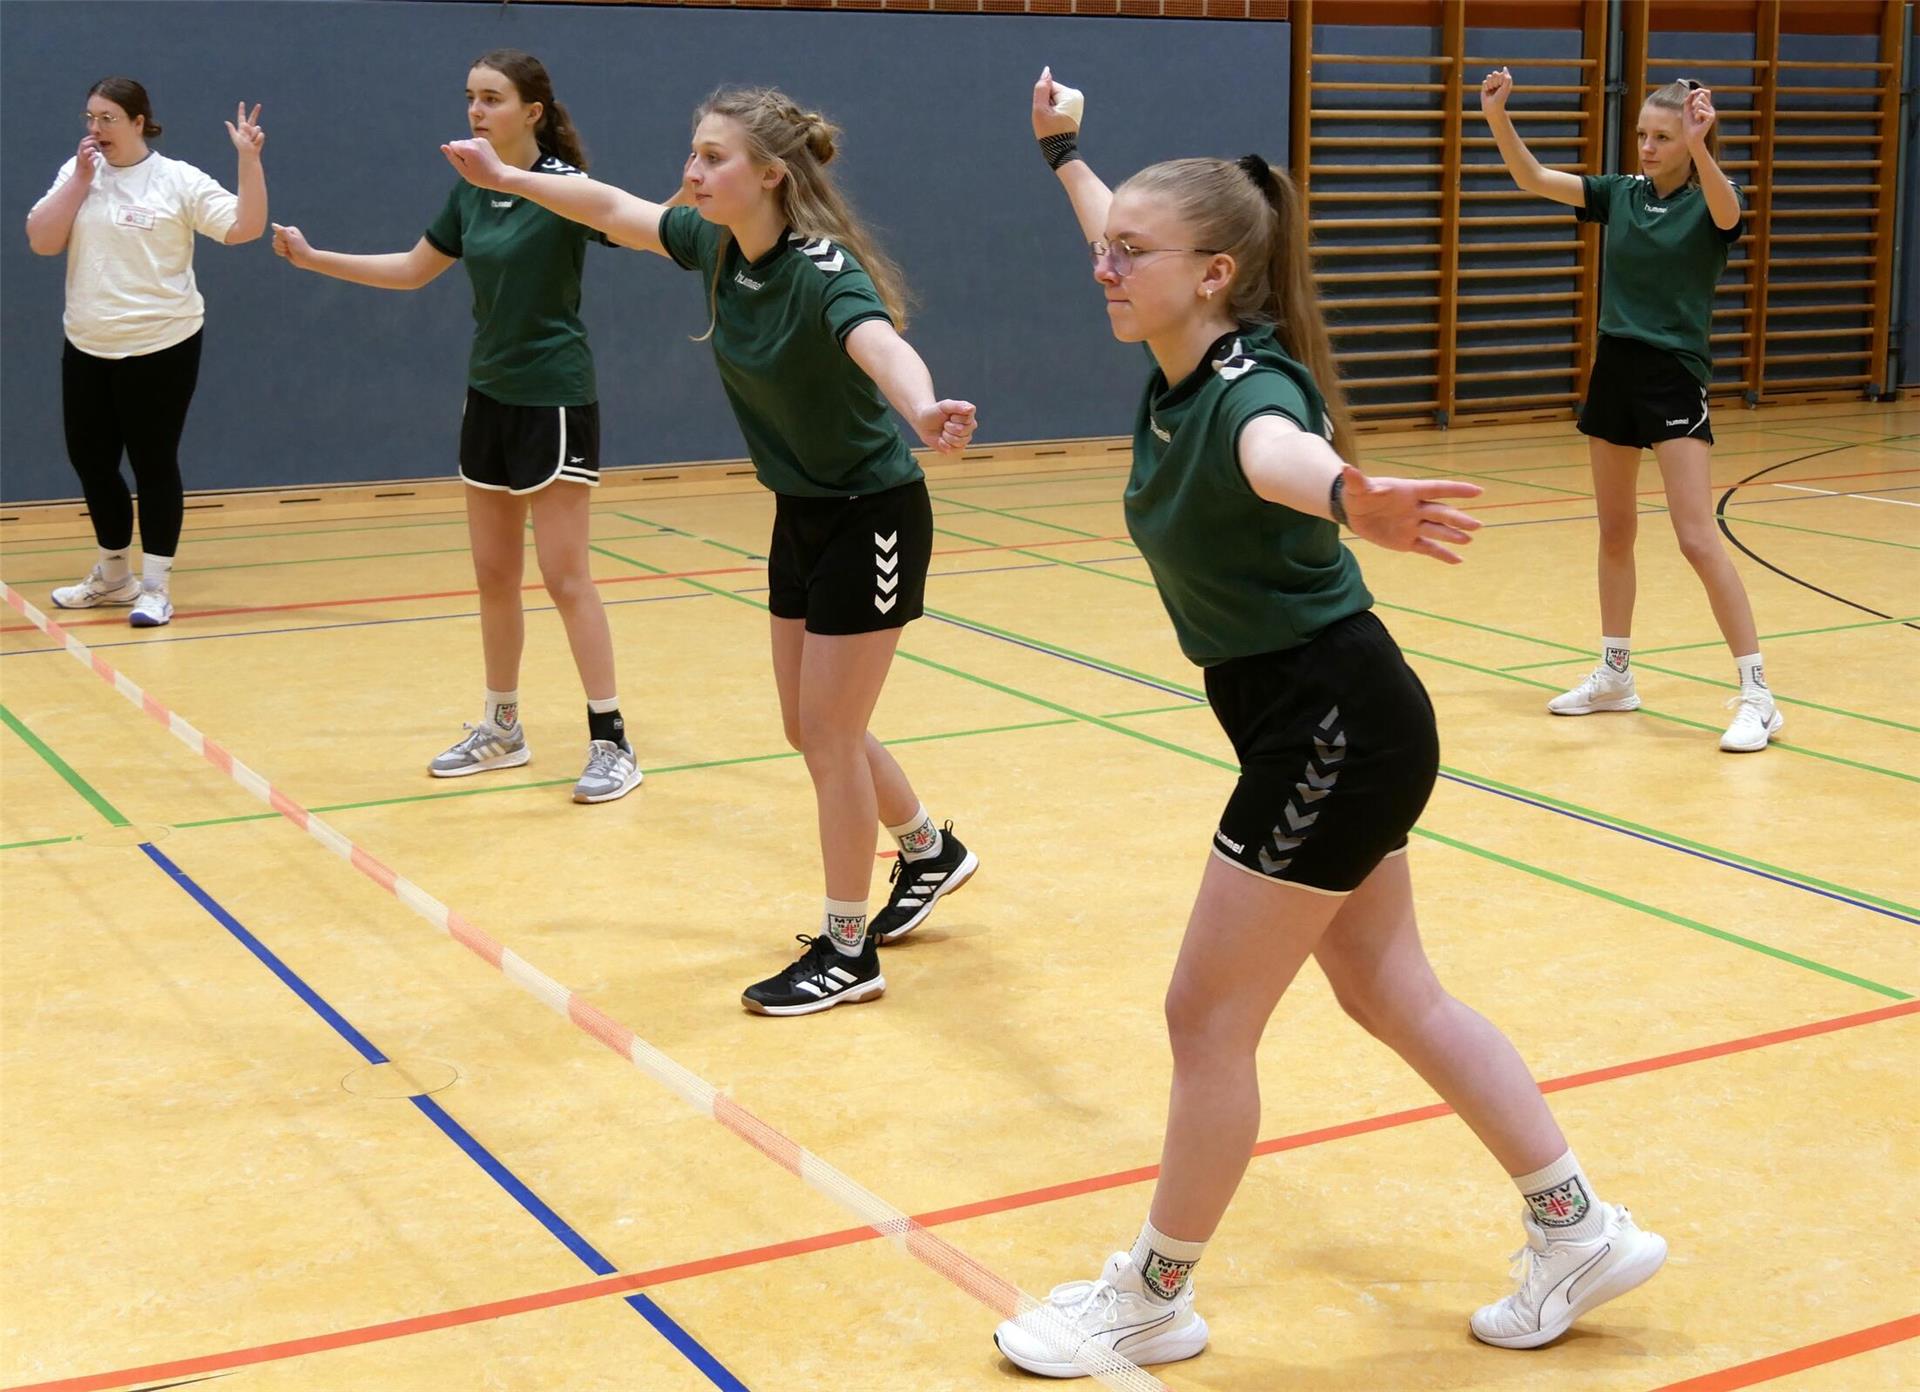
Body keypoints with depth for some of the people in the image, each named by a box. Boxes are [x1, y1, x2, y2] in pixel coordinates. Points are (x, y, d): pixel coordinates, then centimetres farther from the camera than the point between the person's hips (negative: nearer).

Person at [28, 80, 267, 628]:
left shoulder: (179, 180, -6)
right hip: (87, 348, 5)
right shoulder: (77, 172, 6)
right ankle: (113, 574, 31)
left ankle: (156, 586, 10)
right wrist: (81, 179, -10)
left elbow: (244, 228, -12)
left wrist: (249, 159, -21)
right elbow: (41, 241, -3)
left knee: (154, 464, 1)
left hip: (160, 348, -5)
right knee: (89, 459, 13)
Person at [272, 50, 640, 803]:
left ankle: (611, 742, 1)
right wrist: (313, 257, 17)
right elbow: (412, 269, 20)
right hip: (488, 398, 7)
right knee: (494, 574, 12)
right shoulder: (469, 191, 6)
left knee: (565, 576, -7)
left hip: (554, 400, -7)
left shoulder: (565, 185, -14)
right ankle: (501, 728, 24)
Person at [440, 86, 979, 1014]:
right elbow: (615, 210, 13)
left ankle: (847, 953, 11)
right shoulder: (717, 244, -5)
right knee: (810, 728, 16)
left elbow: (880, 344, -50)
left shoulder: (823, 270, -28)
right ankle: (930, 852, 40)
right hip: (801, 516, 8)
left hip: (872, 519, -8)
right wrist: (509, 179, 23)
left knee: (829, 736, -3)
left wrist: (923, 411, -72)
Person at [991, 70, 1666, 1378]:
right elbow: (1118, 241, 26)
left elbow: (1282, 452, -51)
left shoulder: (1246, 388, -23)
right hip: (1327, 725, 10)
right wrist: (1063, 151, 42)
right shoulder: (1176, 368, 2)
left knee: (1209, 1018, 1)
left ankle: (1152, 1300, 19)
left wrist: (1350, 499, -73)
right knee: (1392, 992, 17)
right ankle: (1582, 1232, 29)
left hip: (1336, 730, -10)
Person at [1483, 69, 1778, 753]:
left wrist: (1699, 147, -51)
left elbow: (1726, 211, -33)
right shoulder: (1620, 194, 6)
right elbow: (1534, 178, 0)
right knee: (1615, 533, 13)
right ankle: (1615, 676, 26)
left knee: (1697, 537, -12)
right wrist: (1498, 117, -16)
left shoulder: (1709, 202, -8)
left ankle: (1757, 696, -7)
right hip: (1613, 369, 6)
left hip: (1674, 377, -6)